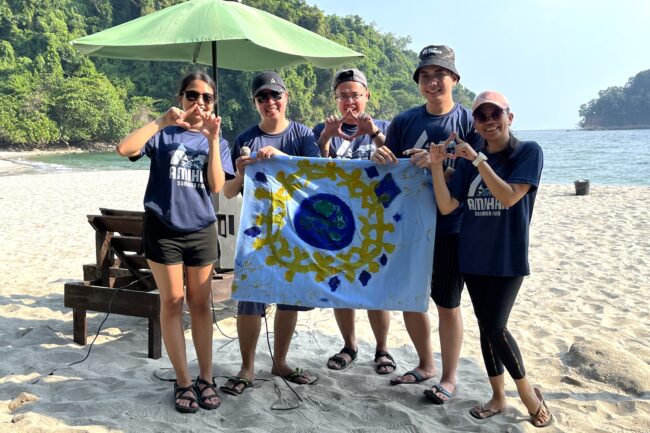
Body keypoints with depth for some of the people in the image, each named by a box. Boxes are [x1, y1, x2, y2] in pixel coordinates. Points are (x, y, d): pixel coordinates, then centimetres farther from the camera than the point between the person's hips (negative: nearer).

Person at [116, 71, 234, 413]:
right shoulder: (163, 133, 0)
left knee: (200, 303, 8)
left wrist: (213, 139, -16)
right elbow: (124, 149, -19)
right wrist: (162, 122, -21)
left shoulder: (215, 140, 7)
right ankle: (183, 381, 13)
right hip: (163, 228, -2)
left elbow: (217, 186, -9)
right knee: (172, 302, 3)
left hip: (201, 229, 2)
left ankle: (206, 378, 19)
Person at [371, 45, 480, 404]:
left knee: (447, 303, 6)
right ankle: (425, 365, 33)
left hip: (450, 228, -4)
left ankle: (449, 377, 23)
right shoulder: (404, 121, 4)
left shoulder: (469, 121, -5)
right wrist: (379, 158, -17)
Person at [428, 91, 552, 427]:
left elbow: (509, 197, -18)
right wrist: (436, 166, -13)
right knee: (485, 326, 10)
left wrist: (478, 160, -21)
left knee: (495, 327, -9)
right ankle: (498, 396, 25)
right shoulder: (467, 159, 5)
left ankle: (527, 392, 14)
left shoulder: (528, 152, -6)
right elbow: (446, 206, -2)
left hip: (508, 257, -4)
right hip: (473, 257, 5)